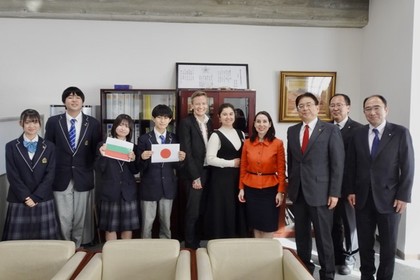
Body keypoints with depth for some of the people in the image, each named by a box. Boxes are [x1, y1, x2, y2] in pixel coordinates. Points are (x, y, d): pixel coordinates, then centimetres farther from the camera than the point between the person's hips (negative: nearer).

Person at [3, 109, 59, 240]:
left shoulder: (49, 147, 5)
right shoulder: (11, 146, 3)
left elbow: (50, 174, -1)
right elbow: (12, 176, -3)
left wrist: (35, 197, -10)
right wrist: (26, 197, -11)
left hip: (43, 200, 1)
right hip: (19, 201, 0)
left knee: (44, 239, 3)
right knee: (17, 240, 2)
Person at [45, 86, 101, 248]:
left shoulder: (93, 123, 2)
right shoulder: (53, 122, 2)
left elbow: (97, 150, 6)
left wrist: (90, 169, 0)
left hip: (83, 178, 0)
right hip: (60, 179, 0)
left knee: (81, 219, 8)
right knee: (63, 219, 5)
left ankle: (78, 249, 25)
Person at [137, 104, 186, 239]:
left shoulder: (174, 138, 5)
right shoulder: (144, 138, -3)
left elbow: (176, 165, 5)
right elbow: (139, 166, -4)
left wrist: (180, 159, -16)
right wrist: (143, 158, -25)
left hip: (168, 185, 3)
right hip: (149, 186, -2)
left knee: (166, 222, 14)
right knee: (147, 222, 5)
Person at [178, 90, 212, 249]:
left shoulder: (209, 122, 10)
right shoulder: (186, 123, -10)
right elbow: (186, 151, -14)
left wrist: (203, 174, 4)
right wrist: (195, 176, -16)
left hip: (207, 172, 6)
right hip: (194, 174, -6)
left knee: (201, 211, 14)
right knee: (193, 212, 1)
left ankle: (197, 242, 28)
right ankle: (190, 245, 17)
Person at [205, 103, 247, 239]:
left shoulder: (241, 134, 11)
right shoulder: (216, 135, -7)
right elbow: (210, 159, -15)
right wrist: (232, 163, -13)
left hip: (238, 178, 6)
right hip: (221, 179, -5)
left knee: (238, 210, 9)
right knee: (222, 211, 0)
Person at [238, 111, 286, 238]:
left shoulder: (278, 143, -7)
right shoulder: (247, 143, 0)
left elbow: (281, 169, -5)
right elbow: (243, 167, 5)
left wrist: (281, 191, -8)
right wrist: (241, 188, 3)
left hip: (270, 188, -2)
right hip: (251, 188, 2)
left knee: (268, 224, 7)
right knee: (255, 223, 13)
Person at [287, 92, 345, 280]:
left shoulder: (331, 130, -5)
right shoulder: (292, 131, 9)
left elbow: (338, 163, -7)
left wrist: (334, 193, -11)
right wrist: (290, 185, 10)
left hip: (319, 191, -4)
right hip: (298, 191, 5)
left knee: (323, 236, 4)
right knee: (301, 234, 14)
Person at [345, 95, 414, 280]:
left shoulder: (400, 133, -4)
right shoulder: (358, 135, 4)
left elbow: (408, 167, -6)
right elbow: (351, 166, 7)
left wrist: (403, 196, -10)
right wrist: (350, 190, 2)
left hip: (389, 198, -2)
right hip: (363, 197, 3)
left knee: (388, 243, 11)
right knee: (365, 242, 13)